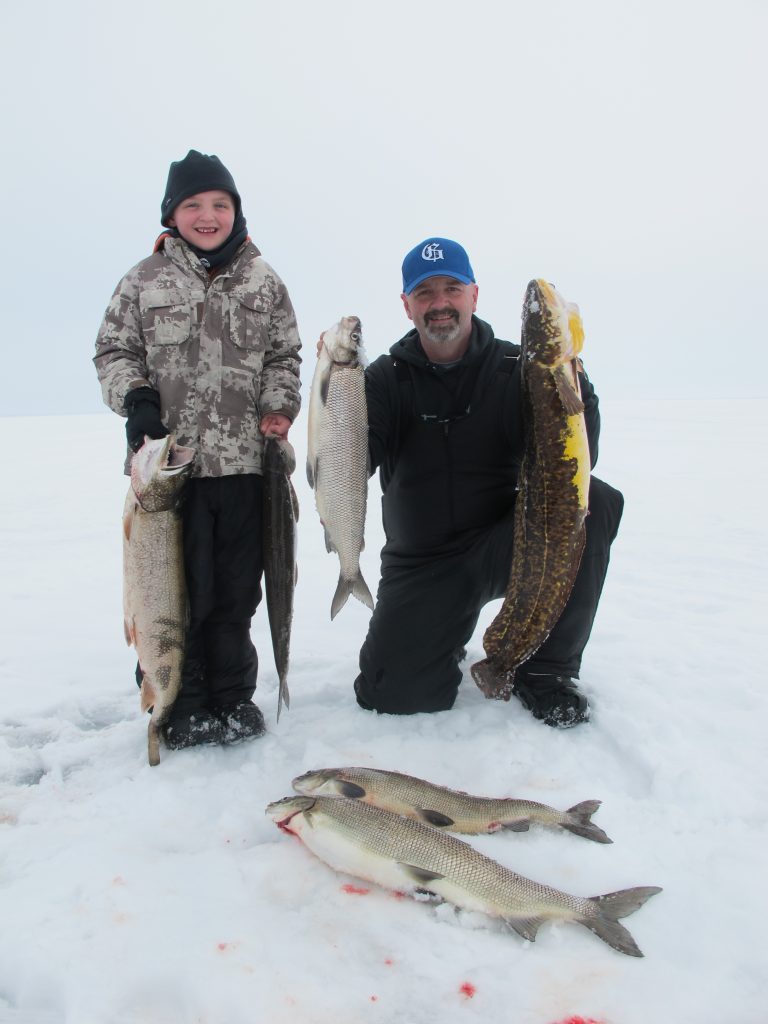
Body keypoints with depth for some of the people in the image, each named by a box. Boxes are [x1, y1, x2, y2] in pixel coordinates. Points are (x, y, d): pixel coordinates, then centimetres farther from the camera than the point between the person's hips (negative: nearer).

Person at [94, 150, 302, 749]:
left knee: (237, 588, 8)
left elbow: (284, 356, 14)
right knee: (177, 587, 0)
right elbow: (114, 350, 10)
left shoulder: (264, 282, 11)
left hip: (244, 460, 1)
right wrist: (136, 400, -8)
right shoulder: (145, 279, 8)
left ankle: (233, 696, 24)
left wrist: (278, 407, -3)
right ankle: (181, 706, 17)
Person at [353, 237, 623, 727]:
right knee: (391, 695, -14)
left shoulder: (514, 368, -4)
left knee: (595, 501, -28)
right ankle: (448, 636, 23)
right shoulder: (386, 378, -2)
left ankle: (546, 668, -11)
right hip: (421, 565, 0)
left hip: (503, 545, 0)